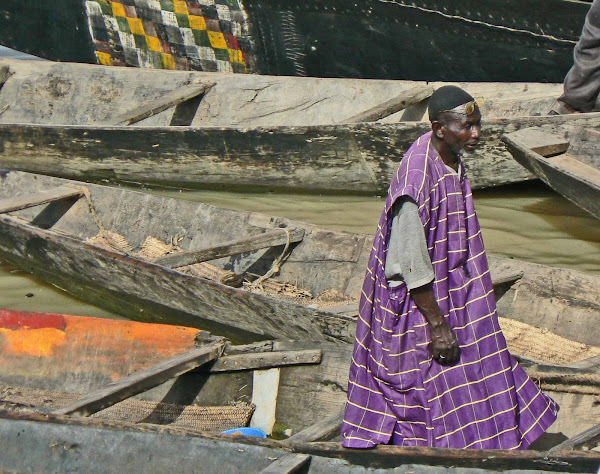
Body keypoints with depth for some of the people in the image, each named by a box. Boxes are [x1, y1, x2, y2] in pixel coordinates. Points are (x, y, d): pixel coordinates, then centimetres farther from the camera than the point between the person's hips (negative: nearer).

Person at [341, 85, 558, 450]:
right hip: (420, 306, -9)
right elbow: (412, 267, -26)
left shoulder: (452, 161, 0)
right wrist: (438, 325, -21)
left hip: (450, 293, 9)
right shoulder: (417, 181, -30)